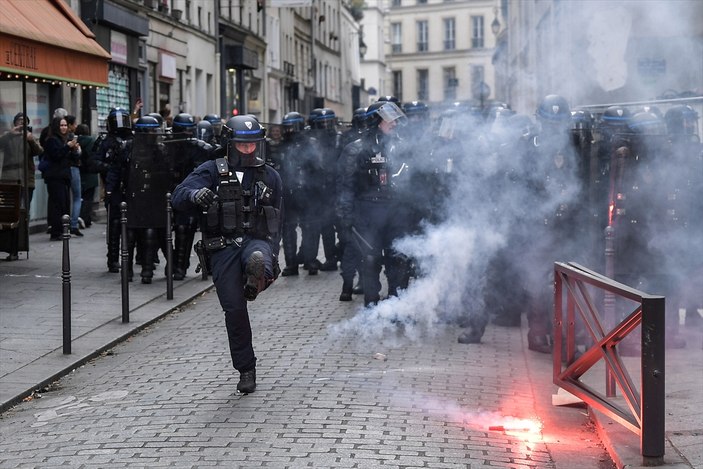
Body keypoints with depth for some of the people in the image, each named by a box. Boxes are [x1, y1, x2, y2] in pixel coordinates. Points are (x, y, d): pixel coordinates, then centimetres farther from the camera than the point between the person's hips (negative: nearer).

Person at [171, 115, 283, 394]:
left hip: (257, 241, 1)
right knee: (234, 310, -2)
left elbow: (277, 220, 19)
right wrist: (195, 195, -35)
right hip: (223, 248, -1)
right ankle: (246, 370, 10)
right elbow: (178, 197, -10)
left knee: (257, 260, -42)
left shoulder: (269, 176, 12)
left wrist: (271, 256, 8)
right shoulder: (213, 171, 3)